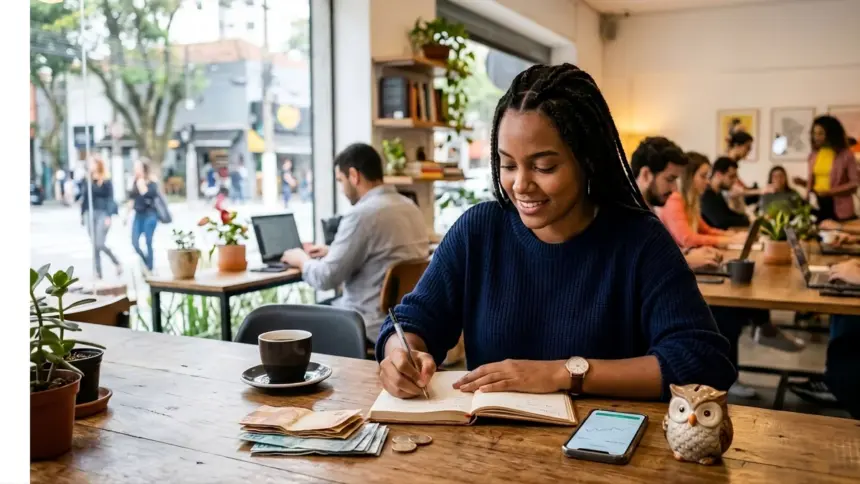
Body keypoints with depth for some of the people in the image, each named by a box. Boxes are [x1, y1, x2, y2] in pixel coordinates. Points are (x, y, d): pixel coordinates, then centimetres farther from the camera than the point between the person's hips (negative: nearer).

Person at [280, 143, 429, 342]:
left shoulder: (362, 214, -19)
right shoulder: (411, 207, 7)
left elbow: (326, 278, -15)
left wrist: (302, 260, 5)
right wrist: (333, 252, 25)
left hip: (375, 328, -8)